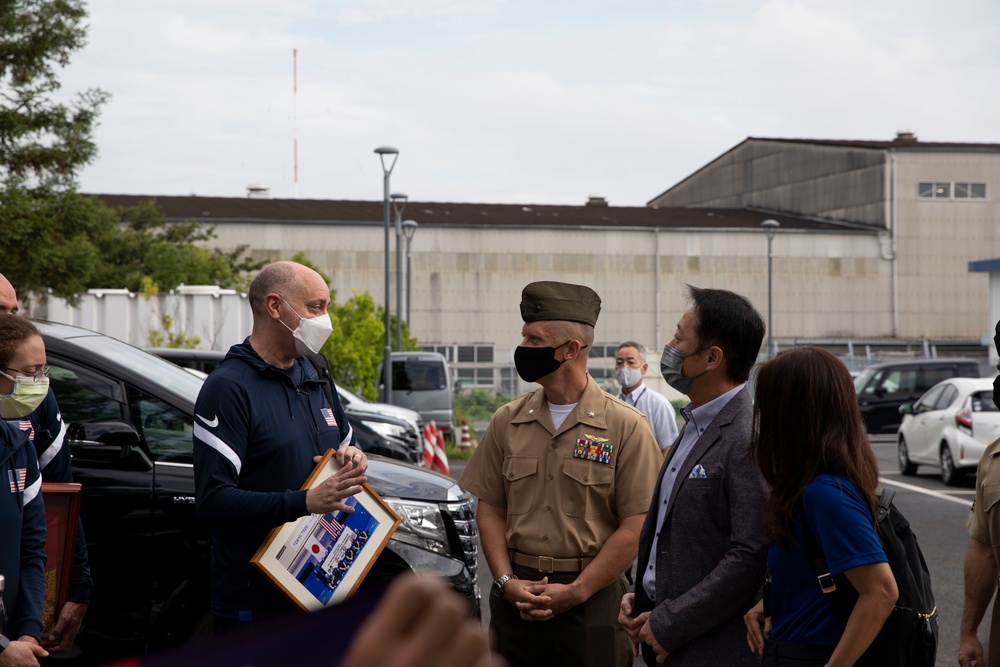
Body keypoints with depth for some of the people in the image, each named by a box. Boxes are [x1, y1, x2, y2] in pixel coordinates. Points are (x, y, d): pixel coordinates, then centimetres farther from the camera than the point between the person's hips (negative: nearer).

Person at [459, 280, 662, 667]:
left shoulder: (626, 427, -4)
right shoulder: (507, 422, 8)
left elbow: (635, 527, -8)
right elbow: (490, 510, 10)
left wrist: (575, 592, -13)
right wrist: (506, 581, -4)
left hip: (593, 601, -3)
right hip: (515, 597, 3)